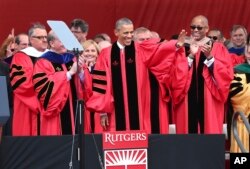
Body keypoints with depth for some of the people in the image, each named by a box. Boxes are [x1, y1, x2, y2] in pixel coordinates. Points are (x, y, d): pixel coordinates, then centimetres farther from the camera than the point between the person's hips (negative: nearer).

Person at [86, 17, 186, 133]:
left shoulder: (141, 51, 5)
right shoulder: (106, 55, 3)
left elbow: (160, 50, -12)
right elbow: (101, 83, 2)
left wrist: (176, 45, -32)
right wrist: (102, 111, -1)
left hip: (138, 110, 1)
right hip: (116, 112, -1)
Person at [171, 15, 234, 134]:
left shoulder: (218, 48, 6)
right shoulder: (183, 47, 10)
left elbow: (227, 74, -6)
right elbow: (175, 75, -3)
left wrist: (209, 57, -16)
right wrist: (190, 56, -13)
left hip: (209, 102, -1)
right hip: (188, 101, 1)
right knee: (189, 131, -2)